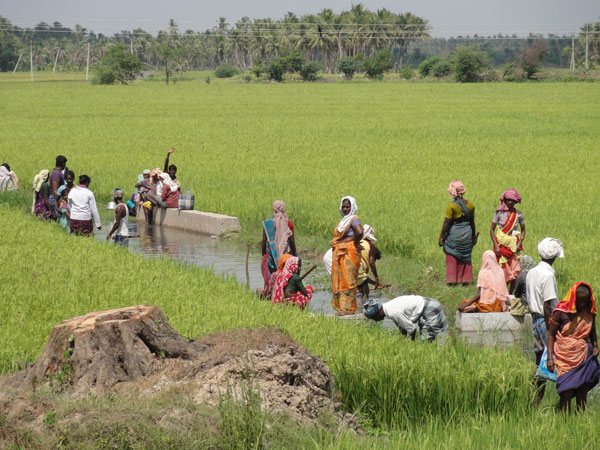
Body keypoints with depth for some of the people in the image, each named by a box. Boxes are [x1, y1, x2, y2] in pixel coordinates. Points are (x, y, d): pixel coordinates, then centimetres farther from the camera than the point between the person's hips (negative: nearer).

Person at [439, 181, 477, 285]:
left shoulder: (451, 206, -15)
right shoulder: (470, 205, 2)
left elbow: (447, 223, -14)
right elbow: (472, 222, 10)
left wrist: (441, 236, -7)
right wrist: (473, 235, 21)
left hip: (454, 235, -5)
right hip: (467, 235, 5)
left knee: (451, 258, 6)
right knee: (465, 258, 14)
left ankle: (452, 281, 5)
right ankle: (465, 280, 15)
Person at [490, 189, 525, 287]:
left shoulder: (518, 214, 2)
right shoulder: (499, 212, -3)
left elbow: (523, 230, 11)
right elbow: (491, 229, -2)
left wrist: (519, 243, -5)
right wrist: (496, 246, -10)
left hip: (514, 246, 2)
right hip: (502, 245, -2)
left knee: (515, 273, -5)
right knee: (503, 273, -4)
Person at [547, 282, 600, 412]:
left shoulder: (589, 312, 5)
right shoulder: (562, 311, -8)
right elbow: (551, 334, -3)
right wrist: (550, 358, -8)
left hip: (584, 356, 4)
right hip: (565, 356, -4)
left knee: (582, 391, 4)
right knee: (566, 392, -7)